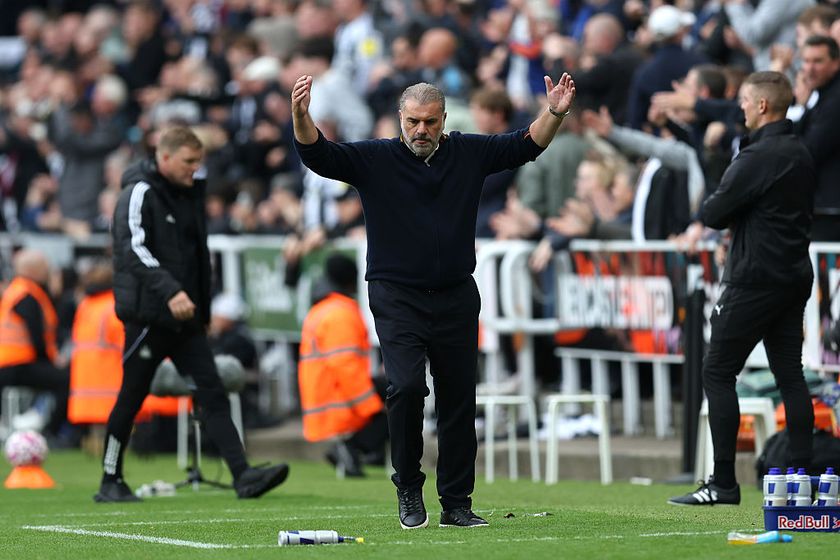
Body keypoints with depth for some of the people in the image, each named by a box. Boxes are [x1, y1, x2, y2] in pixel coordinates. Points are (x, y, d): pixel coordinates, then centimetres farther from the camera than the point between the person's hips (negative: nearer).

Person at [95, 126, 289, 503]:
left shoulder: (189, 196, 16)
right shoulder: (139, 196, -9)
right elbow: (135, 250, -23)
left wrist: (203, 313, 20)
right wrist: (170, 291, -35)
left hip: (184, 318, 7)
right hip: (147, 316, -7)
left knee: (213, 394, -4)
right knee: (131, 398, 2)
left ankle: (243, 476, -12)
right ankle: (110, 482, 14)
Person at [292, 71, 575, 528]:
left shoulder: (469, 154, 7)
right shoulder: (374, 159, -1)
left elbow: (526, 145, 9)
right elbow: (317, 154, -11)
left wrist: (555, 113, -8)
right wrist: (301, 116, -29)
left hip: (456, 299, 3)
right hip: (397, 298, -3)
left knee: (458, 400, 5)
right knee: (406, 386, -20)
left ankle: (456, 503, 14)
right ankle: (408, 490, -4)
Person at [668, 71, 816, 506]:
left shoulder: (760, 156, -16)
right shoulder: (801, 155, 13)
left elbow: (714, 214, -16)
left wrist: (709, 205, 7)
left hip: (756, 279, -9)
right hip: (795, 276, 9)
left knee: (717, 372, -3)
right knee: (789, 373, 10)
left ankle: (723, 483, -6)